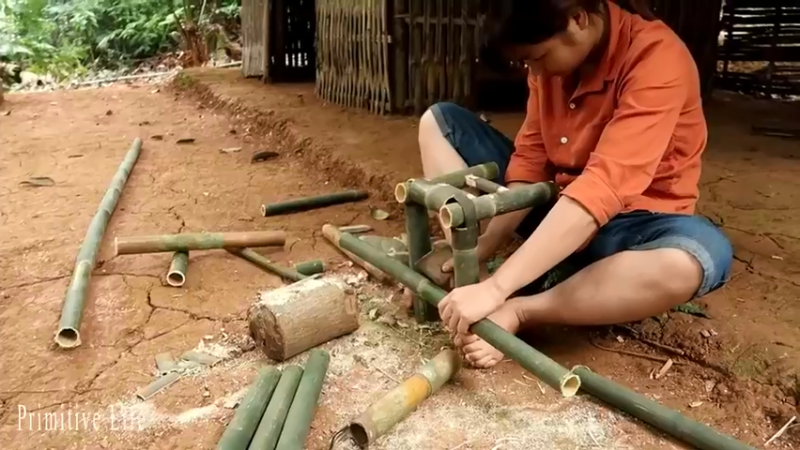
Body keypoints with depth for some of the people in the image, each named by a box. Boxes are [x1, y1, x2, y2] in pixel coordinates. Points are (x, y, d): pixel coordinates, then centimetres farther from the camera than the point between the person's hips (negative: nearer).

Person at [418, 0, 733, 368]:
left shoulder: (658, 60, -26)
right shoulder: (552, 53, -5)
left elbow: (602, 188, -37)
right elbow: (530, 158, -5)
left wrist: (496, 288, -42)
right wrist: (483, 246, -19)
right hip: (556, 207, 6)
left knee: (699, 258, -41)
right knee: (438, 121, -1)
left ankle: (516, 312, -27)